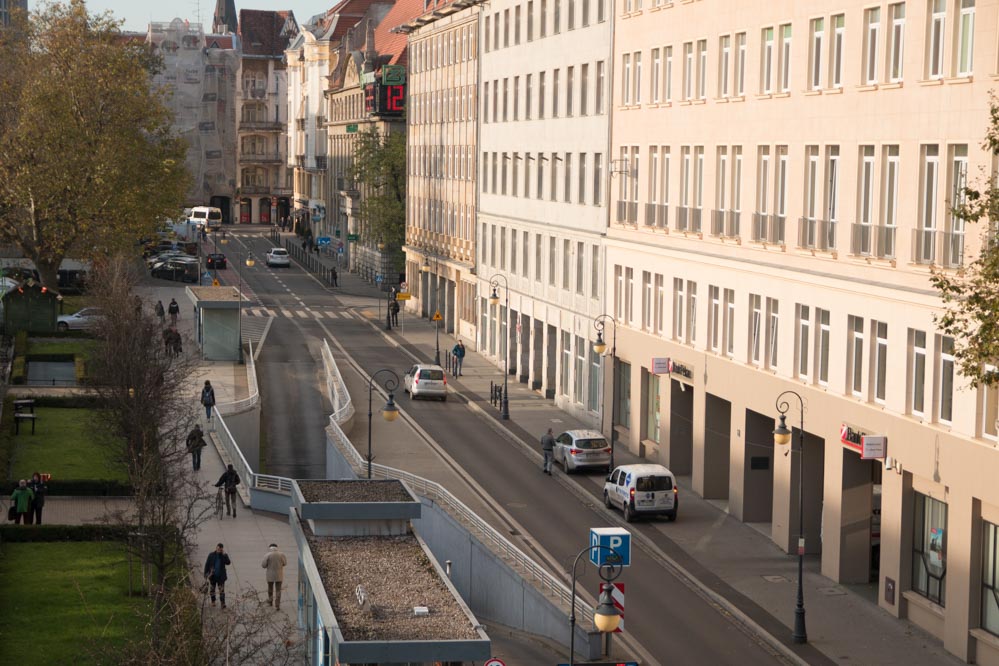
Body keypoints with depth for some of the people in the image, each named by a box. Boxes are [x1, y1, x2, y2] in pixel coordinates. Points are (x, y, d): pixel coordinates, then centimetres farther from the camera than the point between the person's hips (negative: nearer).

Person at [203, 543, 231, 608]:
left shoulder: (224, 555, -2)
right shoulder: (211, 555, -1)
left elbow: (228, 563, -19)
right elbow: (207, 564, 3)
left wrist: (224, 554, -28)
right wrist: (206, 573, -3)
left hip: (221, 576, -2)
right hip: (212, 576, 2)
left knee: (221, 589, -8)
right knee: (212, 588, 13)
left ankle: (223, 603, -9)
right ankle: (213, 601, 30)